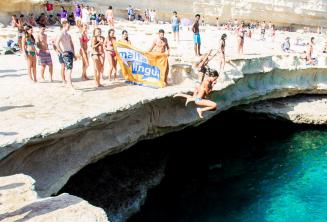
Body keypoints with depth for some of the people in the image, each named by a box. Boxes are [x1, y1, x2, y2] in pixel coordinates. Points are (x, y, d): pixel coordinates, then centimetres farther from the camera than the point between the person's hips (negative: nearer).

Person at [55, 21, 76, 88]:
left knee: (67, 69, 12)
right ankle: (70, 85, -19)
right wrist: (62, 52, -18)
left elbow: (72, 44, 24)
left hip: (70, 53, 8)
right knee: (69, 69, -15)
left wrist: (74, 54, 19)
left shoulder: (68, 35, 19)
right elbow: (56, 43, -21)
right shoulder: (61, 34, -8)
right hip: (66, 53, -8)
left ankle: (68, 84, 19)